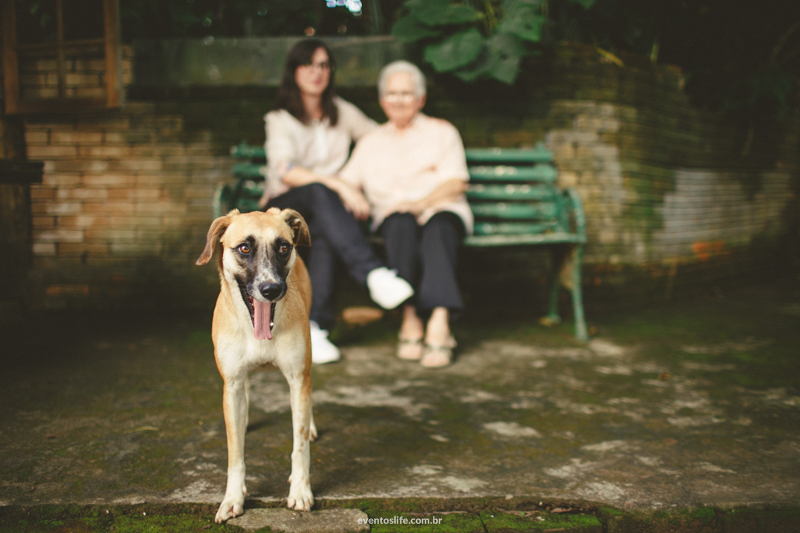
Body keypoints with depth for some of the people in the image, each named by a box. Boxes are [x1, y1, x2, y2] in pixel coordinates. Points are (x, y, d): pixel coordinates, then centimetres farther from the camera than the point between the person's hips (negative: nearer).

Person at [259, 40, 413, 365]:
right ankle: (373, 274, -53)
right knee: (319, 192, -38)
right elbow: (286, 171, -17)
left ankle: (315, 325, -42)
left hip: (324, 210, 3)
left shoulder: (343, 112, 15)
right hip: (282, 209, -3)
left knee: (324, 230, -36)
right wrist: (341, 188, -27)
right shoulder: (280, 119, 1)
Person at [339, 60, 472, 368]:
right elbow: (346, 181, 12)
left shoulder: (442, 132, 18)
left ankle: (439, 322, -52)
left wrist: (421, 203, -15)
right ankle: (411, 317, -42)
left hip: (441, 209, -1)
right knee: (402, 225, -36)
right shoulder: (371, 142, 26)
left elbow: (457, 183, 2)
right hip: (393, 218, 1)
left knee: (438, 229, -37)